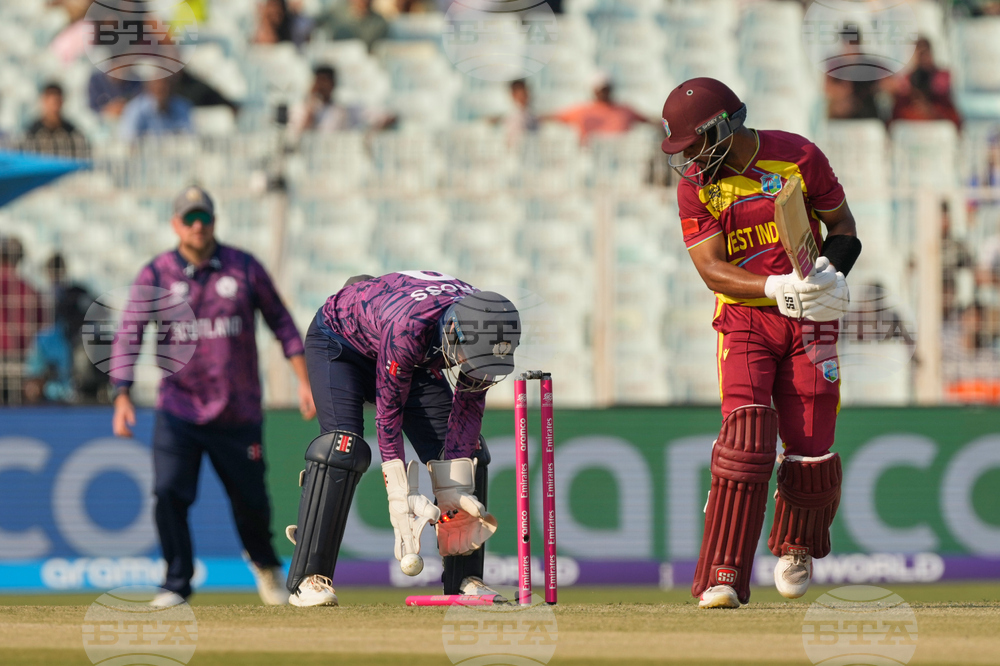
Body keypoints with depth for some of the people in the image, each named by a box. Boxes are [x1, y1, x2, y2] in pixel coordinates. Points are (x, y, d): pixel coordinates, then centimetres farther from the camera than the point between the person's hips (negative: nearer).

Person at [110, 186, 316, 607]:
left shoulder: (244, 268, 0)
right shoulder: (155, 275, -2)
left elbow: (281, 323, 6)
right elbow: (129, 336, -7)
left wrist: (304, 381, -2)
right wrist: (122, 396, -20)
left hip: (238, 413, 1)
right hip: (178, 410, -1)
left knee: (251, 501, 8)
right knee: (168, 492, -17)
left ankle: (263, 562, 38)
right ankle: (177, 583, -6)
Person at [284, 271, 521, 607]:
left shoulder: (485, 332, -27)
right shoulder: (408, 327, -43)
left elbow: (468, 408, -14)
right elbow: (388, 411, -32)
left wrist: (455, 488, -19)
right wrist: (401, 494, -33)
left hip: (414, 360, 6)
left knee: (469, 450, -5)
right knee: (343, 448, -26)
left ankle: (465, 579, 0)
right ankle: (309, 579, -23)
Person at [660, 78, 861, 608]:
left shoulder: (798, 158, -6)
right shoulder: (695, 185, -4)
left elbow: (842, 226, 6)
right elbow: (711, 269, -11)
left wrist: (828, 271, -16)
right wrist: (775, 286, -27)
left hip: (809, 322, 0)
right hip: (744, 320, 0)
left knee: (811, 451, -3)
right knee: (745, 439, -19)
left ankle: (797, 545, 28)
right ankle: (723, 576, -20)